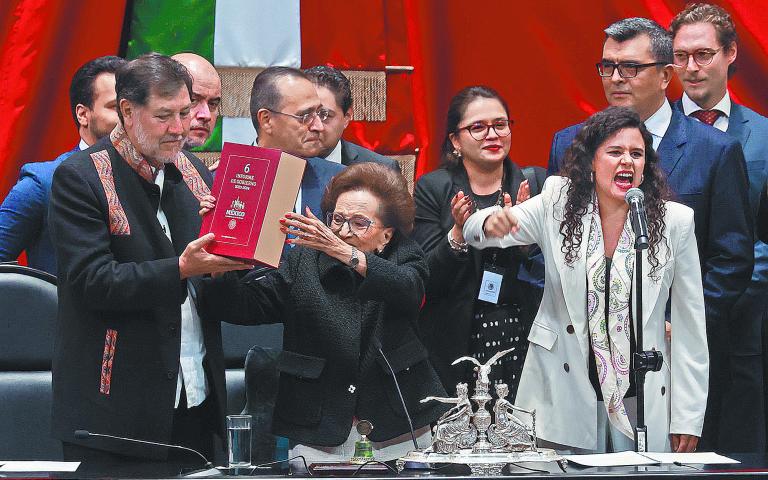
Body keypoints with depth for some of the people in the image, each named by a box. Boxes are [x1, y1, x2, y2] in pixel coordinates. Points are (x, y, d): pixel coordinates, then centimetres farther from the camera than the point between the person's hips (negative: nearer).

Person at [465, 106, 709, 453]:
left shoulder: (675, 221, -2)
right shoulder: (558, 202, 0)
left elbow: (690, 324, 0)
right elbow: (474, 232, 0)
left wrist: (688, 418, -2)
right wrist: (490, 224, -27)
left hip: (643, 402, 0)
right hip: (566, 395, 0)